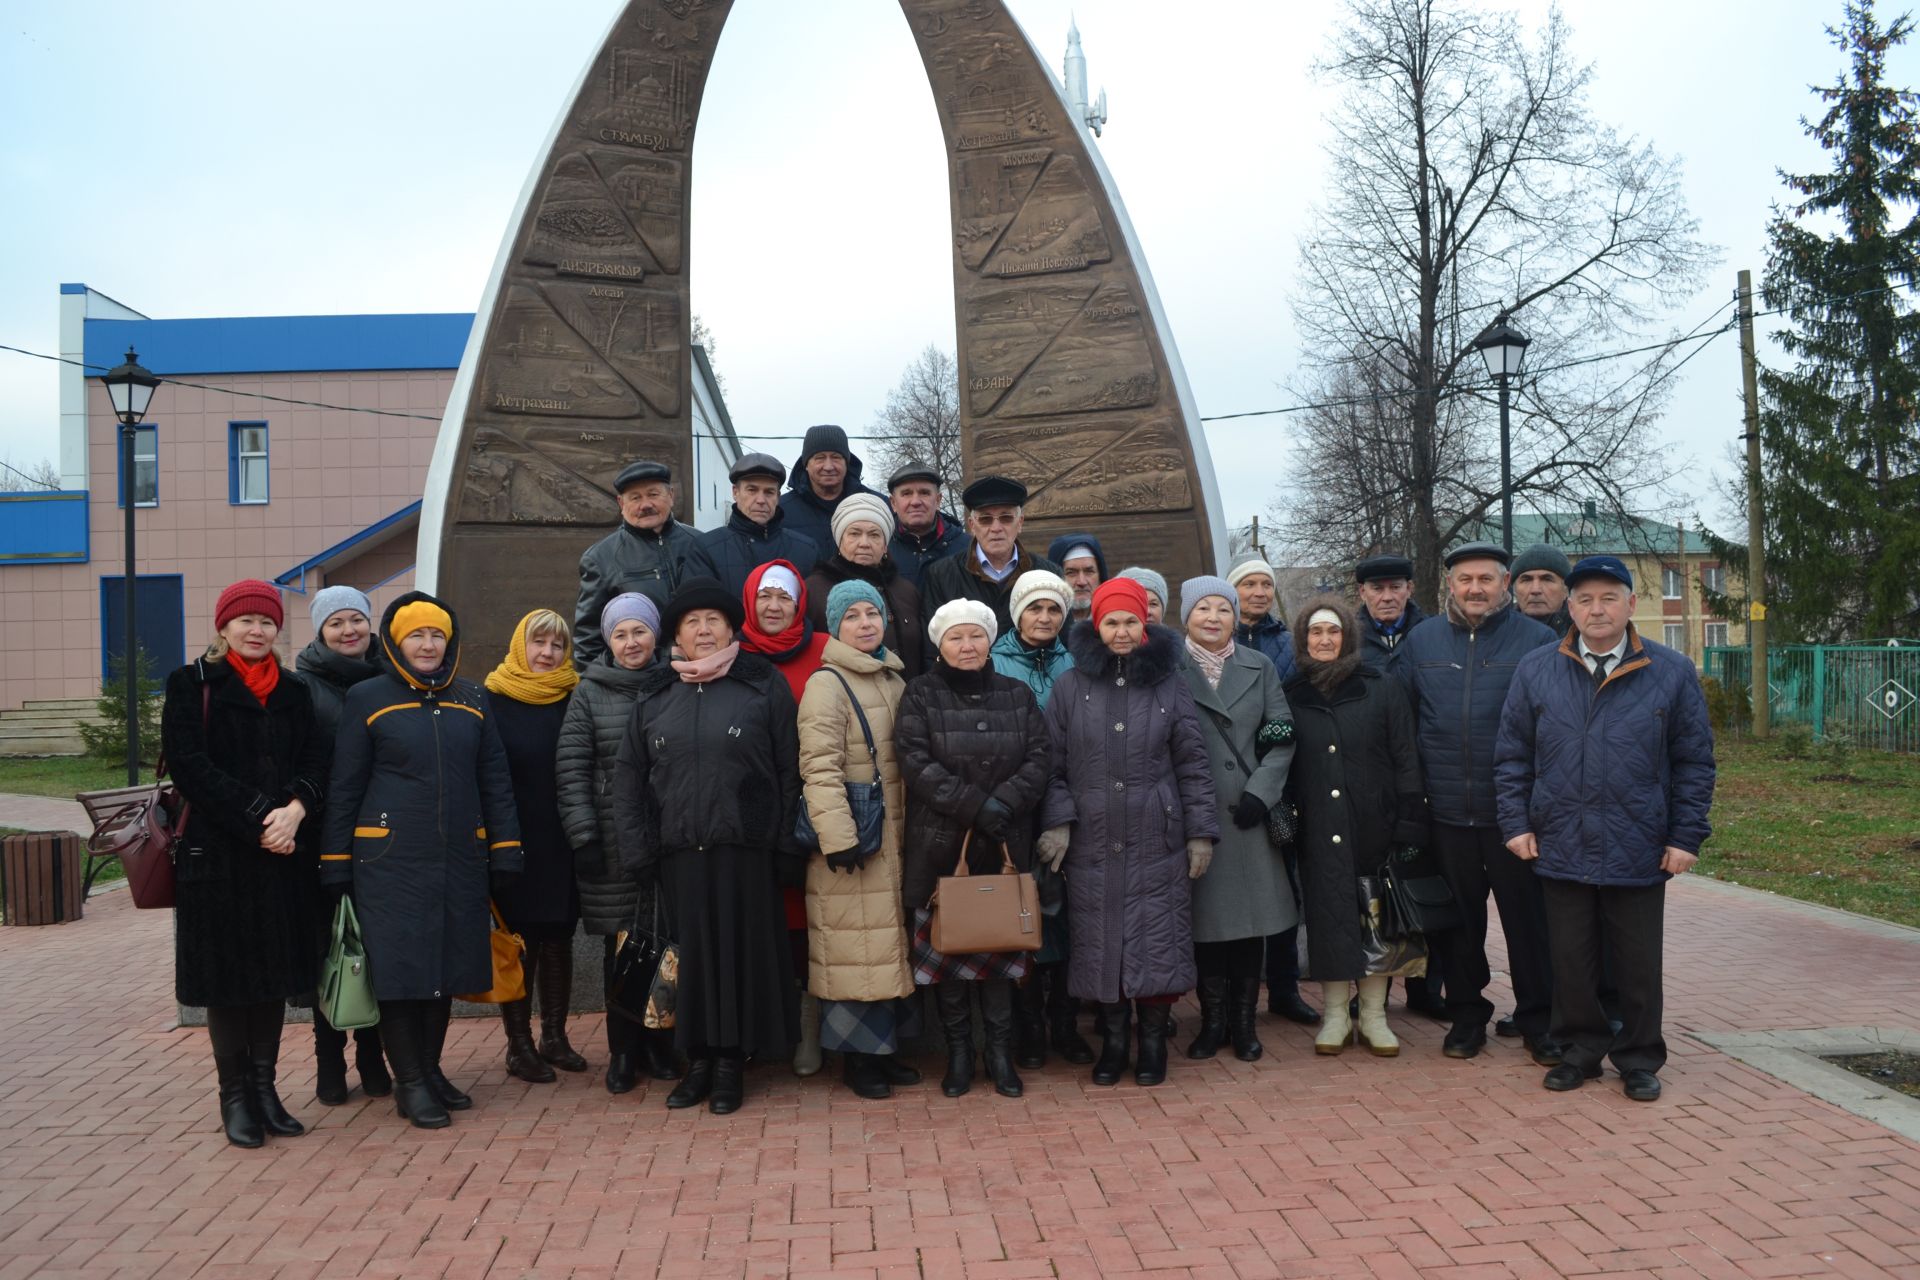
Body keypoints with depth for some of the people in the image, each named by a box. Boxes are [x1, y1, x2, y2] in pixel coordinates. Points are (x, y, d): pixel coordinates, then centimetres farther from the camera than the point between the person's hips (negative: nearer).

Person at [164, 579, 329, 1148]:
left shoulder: (293, 693, 13)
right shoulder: (191, 685, 0)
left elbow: (315, 765, 5)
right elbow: (191, 766, -10)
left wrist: (292, 811, -15)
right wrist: (259, 817, -16)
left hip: (283, 853, 4)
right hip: (217, 852, -4)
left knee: (275, 971, 7)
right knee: (227, 972, 2)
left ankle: (265, 1087, 17)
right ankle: (235, 1095, 13)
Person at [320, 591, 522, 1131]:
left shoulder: (470, 701, 11)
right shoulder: (368, 698, 1)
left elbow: (495, 781, 12)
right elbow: (344, 787, 1)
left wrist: (504, 850, 6)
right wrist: (337, 863, -2)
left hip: (459, 859, 4)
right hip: (389, 858, -4)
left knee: (446, 964, 10)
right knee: (399, 966, -3)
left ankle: (431, 1069, 24)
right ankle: (410, 1082, 8)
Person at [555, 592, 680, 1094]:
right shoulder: (591, 692, 5)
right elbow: (571, 769, 0)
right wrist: (583, 837, -7)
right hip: (613, 845, 0)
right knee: (620, 946, 3)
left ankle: (661, 1045, 17)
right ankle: (624, 1050, 17)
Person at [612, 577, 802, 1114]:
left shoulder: (764, 685, 3)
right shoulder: (654, 694, 12)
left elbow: (788, 769, 0)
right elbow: (629, 776, 12)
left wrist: (784, 842, -6)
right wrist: (636, 851, 4)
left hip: (745, 848, -2)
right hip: (679, 849, 2)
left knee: (742, 950, 1)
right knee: (693, 953, 5)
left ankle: (730, 1061, 11)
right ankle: (699, 1059, 16)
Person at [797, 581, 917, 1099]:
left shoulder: (895, 680, 14)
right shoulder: (827, 684, -10)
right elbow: (820, 767, -17)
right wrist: (838, 837, -23)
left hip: (894, 835, 8)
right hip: (853, 839, -7)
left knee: (890, 942, 13)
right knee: (856, 945, -3)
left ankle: (884, 1045, 23)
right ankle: (856, 1055, 8)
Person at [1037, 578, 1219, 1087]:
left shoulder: (1169, 685, 5)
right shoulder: (1070, 687, 4)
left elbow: (1193, 764, 5)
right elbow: (1053, 764, 4)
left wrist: (1201, 831, 1)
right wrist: (1057, 820, -7)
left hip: (1157, 844, 0)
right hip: (1092, 844, 1)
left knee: (1158, 943, 1)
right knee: (1101, 944, 6)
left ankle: (1153, 1040, 18)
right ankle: (1114, 1039, 22)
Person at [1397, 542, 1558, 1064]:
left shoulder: (1536, 641, -1)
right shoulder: (1421, 642, 8)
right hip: (1447, 811, 2)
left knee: (1528, 917, 4)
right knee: (1460, 919, 11)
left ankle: (1538, 1019, 19)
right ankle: (1466, 1015, 25)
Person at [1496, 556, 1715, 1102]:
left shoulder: (1673, 673, -1)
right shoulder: (1536, 671, 2)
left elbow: (1694, 763, 2)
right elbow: (1512, 755, 6)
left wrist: (1686, 837, -3)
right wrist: (1516, 823, -1)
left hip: (1639, 852, -1)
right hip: (1560, 848, 1)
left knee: (1638, 964, 10)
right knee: (1571, 960, 10)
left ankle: (1639, 1059, 26)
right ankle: (1581, 1049, 26)